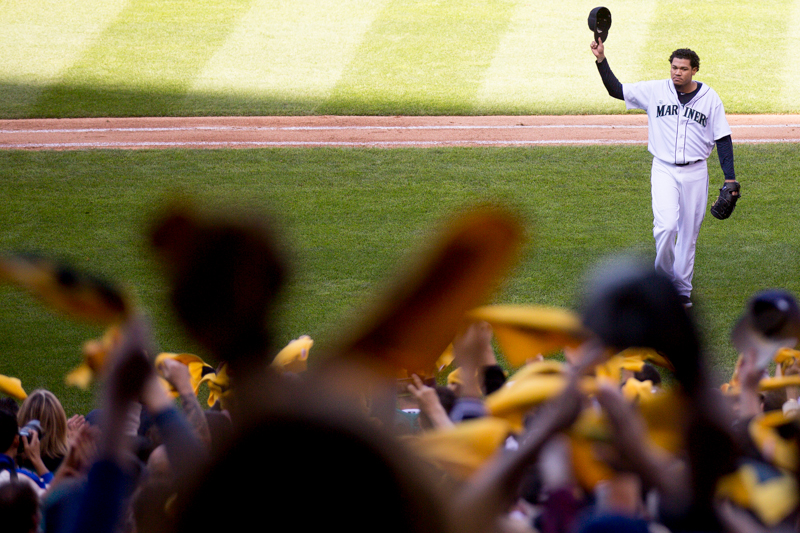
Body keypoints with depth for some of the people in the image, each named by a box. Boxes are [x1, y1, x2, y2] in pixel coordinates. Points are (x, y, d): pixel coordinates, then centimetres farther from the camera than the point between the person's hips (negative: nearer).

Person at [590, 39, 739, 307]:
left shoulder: (709, 98, 1)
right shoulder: (655, 91, 0)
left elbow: (723, 139, 4)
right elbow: (616, 89, 2)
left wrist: (730, 178, -2)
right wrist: (602, 60, -10)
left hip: (695, 173, 1)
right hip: (664, 170, -1)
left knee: (689, 233, 5)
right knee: (666, 225, -19)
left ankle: (682, 288, 17)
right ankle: (664, 274, 4)